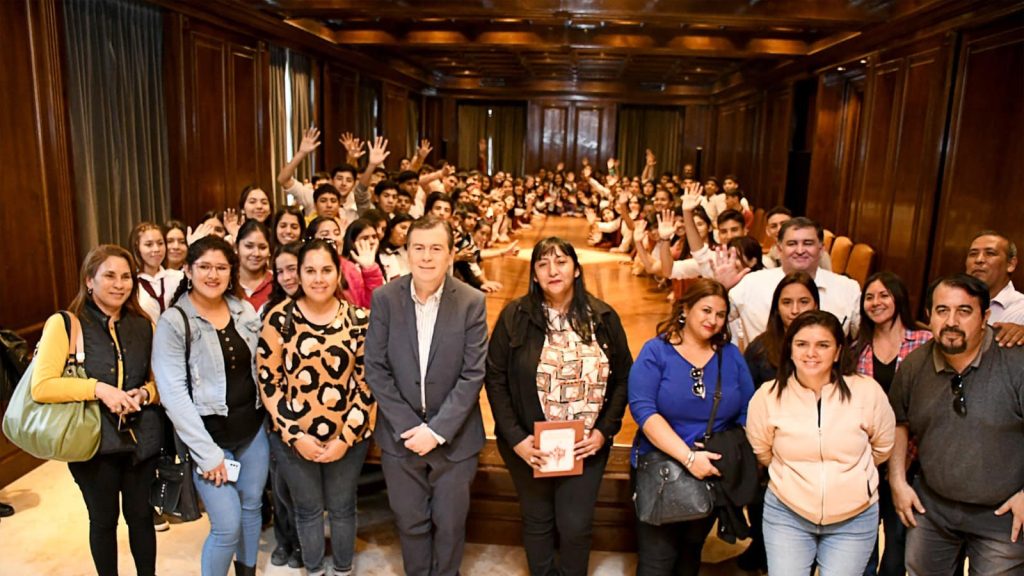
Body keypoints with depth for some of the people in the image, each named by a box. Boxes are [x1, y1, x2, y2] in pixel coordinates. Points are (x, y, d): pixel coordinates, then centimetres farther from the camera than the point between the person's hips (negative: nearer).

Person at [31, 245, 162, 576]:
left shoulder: (143, 325, 4)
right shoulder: (63, 324, -10)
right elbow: (40, 387, -16)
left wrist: (144, 394, -10)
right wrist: (97, 388, -24)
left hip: (141, 439, 3)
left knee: (141, 515, 15)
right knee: (104, 519, 15)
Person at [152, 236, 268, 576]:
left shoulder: (245, 311, 3)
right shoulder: (173, 322, -12)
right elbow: (173, 394, -15)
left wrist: (265, 415, 4)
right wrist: (207, 452, -17)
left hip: (252, 428, 5)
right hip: (209, 435, -5)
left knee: (252, 507, 17)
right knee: (227, 525, -5)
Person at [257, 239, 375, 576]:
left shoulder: (359, 319, -6)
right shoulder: (279, 318, -8)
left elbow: (367, 383, -5)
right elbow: (268, 381, -6)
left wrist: (346, 436, -10)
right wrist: (294, 435, -11)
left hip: (348, 437, 1)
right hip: (293, 438, 0)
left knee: (342, 508, 18)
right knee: (308, 510, 18)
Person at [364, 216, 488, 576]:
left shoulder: (472, 302, -10)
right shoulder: (384, 298, -7)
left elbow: (472, 375, -11)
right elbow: (376, 369, -6)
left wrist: (437, 431, -16)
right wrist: (407, 427, -12)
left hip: (454, 437, -1)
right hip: (400, 436, 1)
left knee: (449, 522, 14)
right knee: (410, 521, 16)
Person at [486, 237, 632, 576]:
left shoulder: (603, 317, -1)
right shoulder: (515, 316, -6)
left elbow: (623, 378, 4)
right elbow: (495, 379, -6)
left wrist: (605, 431, -6)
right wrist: (515, 437, -12)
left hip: (586, 444, 1)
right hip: (529, 445, 0)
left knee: (576, 526, 6)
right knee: (537, 522, 15)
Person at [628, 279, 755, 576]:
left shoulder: (731, 355, 3)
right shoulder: (656, 351, -8)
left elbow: (747, 415, 4)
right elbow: (643, 409, -19)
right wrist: (688, 457, -26)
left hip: (713, 473, 4)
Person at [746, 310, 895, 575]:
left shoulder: (867, 391, -12)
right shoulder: (768, 396, -12)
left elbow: (883, 448, 7)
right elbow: (761, 453, 6)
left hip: (854, 518, 0)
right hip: (786, 514, 0)